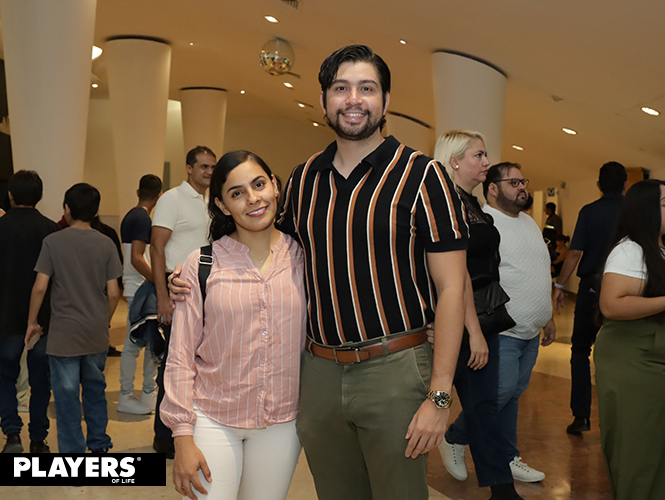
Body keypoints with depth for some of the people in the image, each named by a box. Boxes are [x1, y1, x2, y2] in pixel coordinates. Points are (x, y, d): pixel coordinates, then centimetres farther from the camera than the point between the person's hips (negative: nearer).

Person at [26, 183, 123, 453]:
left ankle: (73, 450, 10)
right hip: (97, 334, 3)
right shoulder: (106, 243, -2)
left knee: (67, 396, 5)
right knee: (95, 389, 19)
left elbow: (40, 287, -11)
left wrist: (32, 322, 2)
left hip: (64, 334, -3)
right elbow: (113, 292, -3)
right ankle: (99, 445, 28)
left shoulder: (53, 241, -8)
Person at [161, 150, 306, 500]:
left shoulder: (303, 259, -1)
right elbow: (181, 356, -3)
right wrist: (183, 436, -6)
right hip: (213, 419, -2)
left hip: (282, 422, 2)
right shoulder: (202, 265, -5)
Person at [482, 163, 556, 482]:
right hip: (501, 332, -8)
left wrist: (548, 317, 23)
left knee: (513, 395, 13)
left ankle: (507, 457, 24)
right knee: (501, 393, -8)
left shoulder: (529, 222, 16)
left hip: (531, 333, 8)